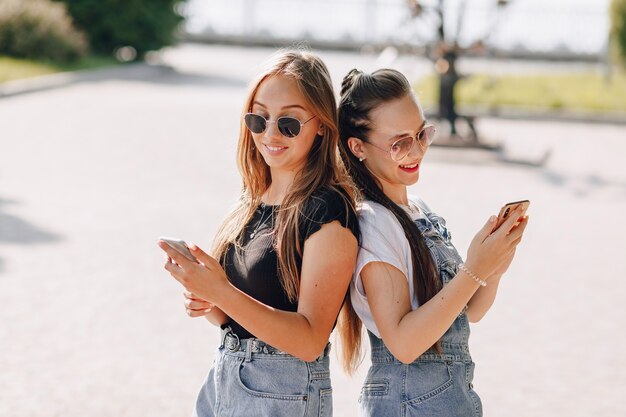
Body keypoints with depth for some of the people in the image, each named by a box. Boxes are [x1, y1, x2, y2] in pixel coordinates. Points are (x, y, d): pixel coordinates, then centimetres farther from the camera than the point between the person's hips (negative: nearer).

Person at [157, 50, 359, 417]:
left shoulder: (329, 214, -16)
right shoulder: (253, 201, 7)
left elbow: (309, 339, -22)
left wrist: (221, 292, -29)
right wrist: (206, 303, -6)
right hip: (224, 379, 7)